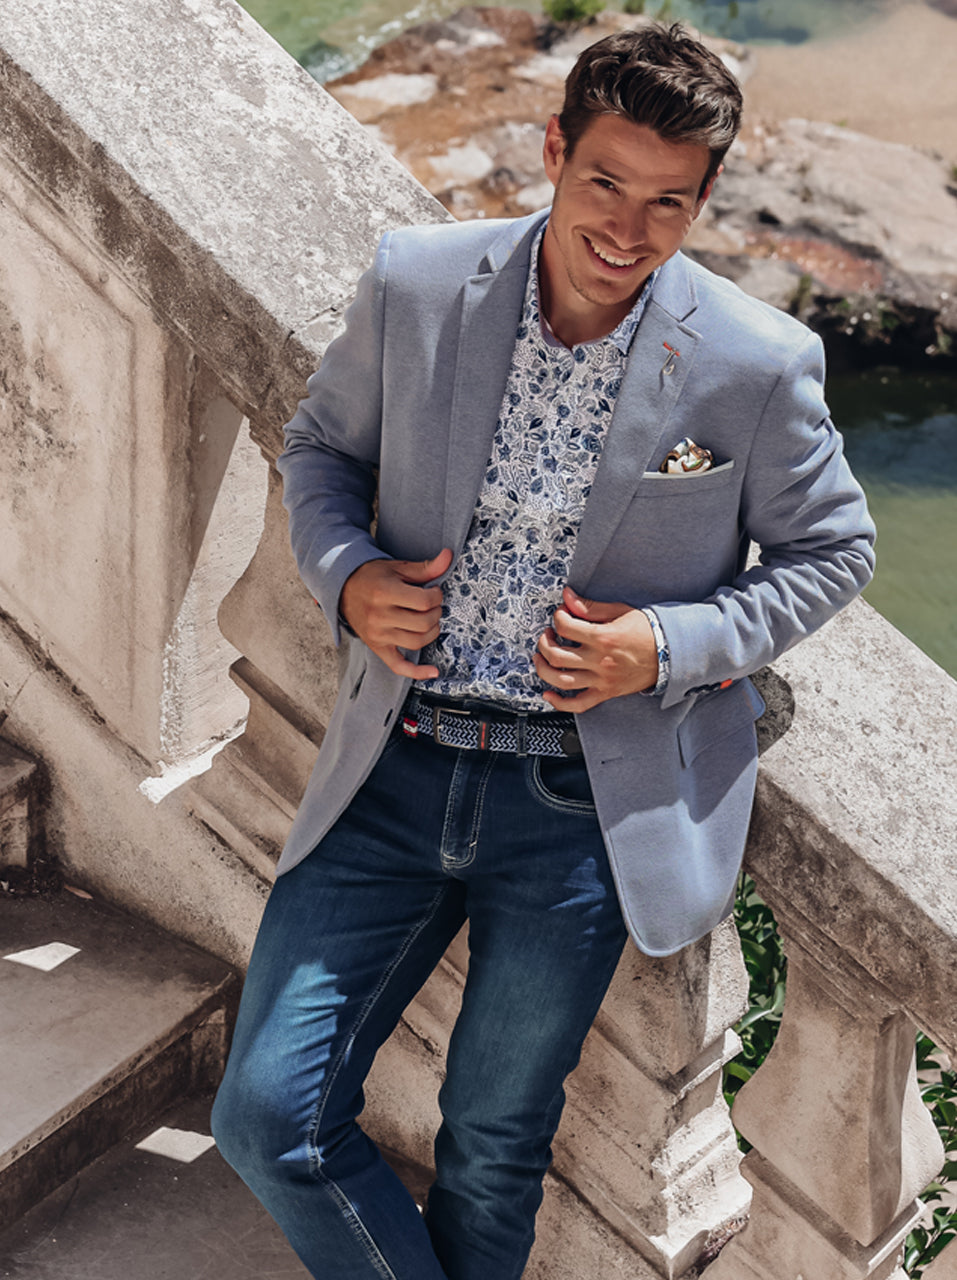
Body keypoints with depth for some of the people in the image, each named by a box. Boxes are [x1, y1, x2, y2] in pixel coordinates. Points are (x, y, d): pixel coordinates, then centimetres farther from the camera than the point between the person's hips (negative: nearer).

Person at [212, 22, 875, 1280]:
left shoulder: (759, 364, -11)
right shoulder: (416, 283, -6)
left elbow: (832, 549, 3)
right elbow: (322, 444, 11)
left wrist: (671, 646, -14)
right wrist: (347, 577, -10)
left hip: (585, 798, -2)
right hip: (396, 770, 2)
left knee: (494, 1144, 14)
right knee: (268, 1112, -1)